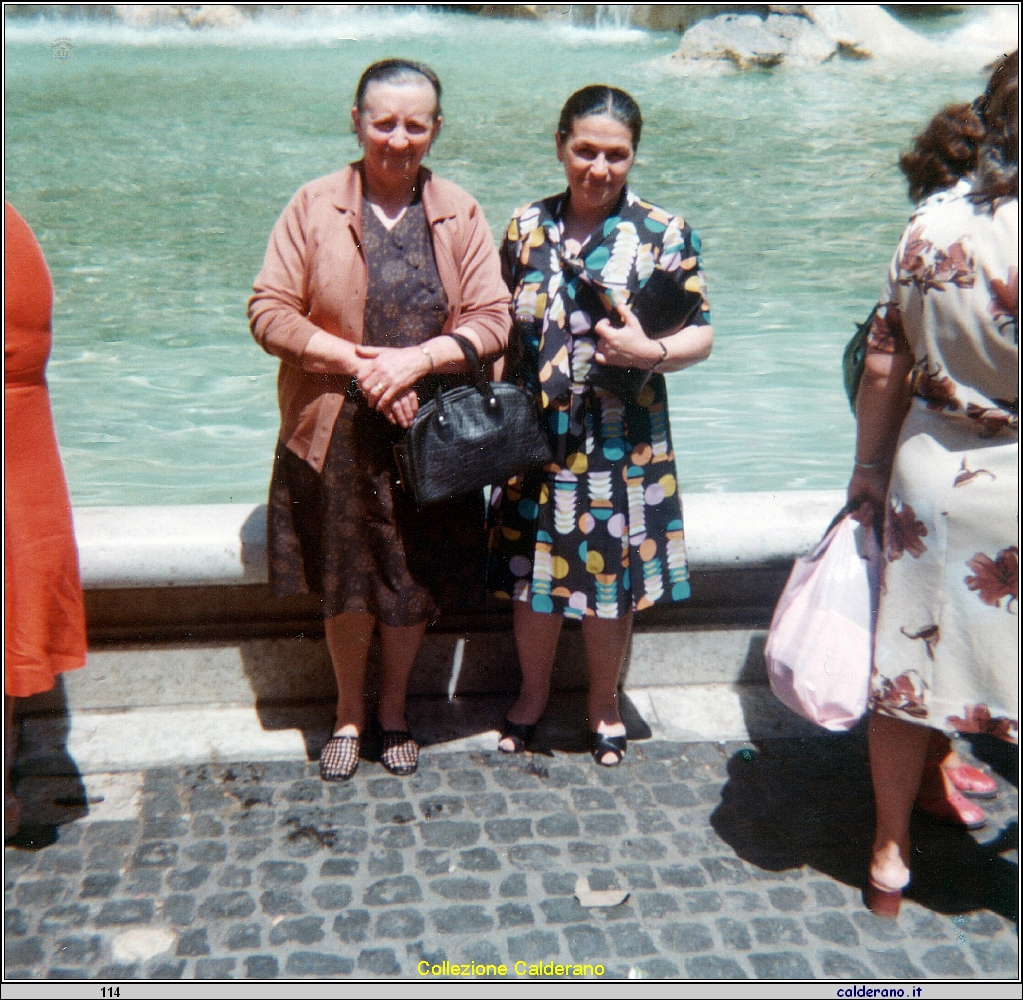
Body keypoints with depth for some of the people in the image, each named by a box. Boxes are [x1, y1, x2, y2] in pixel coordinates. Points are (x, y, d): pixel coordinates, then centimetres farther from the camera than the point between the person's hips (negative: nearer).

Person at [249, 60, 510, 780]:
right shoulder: (314, 207, -3)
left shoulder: (460, 215, 1)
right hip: (336, 438, -1)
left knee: (415, 587, 13)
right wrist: (357, 361, -17)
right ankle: (349, 713, 36)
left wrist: (416, 359, -19)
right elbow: (269, 312, -6)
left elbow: (493, 320, -3)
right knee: (346, 588, 11)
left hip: (430, 436, 1)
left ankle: (395, 708, 38)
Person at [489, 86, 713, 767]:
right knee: (533, 574, 12)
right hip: (538, 437, 2)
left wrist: (650, 352, -23)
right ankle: (533, 694, 37)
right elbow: (505, 329, 10)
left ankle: (604, 705, 34)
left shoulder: (664, 234, -5)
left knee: (612, 581, 10)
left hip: (622, 445, -2)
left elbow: (701, 335, -3)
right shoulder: (527, 226, 4)